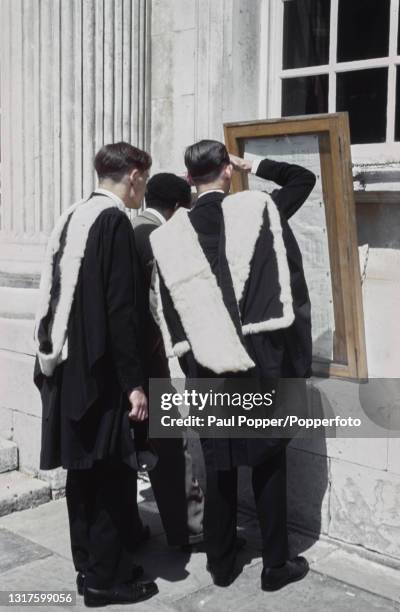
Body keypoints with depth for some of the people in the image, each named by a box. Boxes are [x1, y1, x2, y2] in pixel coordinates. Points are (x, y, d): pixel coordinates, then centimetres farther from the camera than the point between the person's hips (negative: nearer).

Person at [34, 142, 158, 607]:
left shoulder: (72, 218, 10)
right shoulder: (114, 222, -16)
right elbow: (121, 309, -20)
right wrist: (133, 382, -17)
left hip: (68, 365, 9)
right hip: (101, 370, -9)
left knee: (83, 469, 17)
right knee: (112, 473, 2)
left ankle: (88, 563, 30)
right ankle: (107, 577, 13)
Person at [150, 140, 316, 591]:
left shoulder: (170, 235, -1)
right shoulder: (257, 208, -7)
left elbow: (173, 314, 3)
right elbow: (304, 178, 11)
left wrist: (191, 365, 12)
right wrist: (252, 165, 10)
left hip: (206, 366, 2)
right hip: (263, 357, -2)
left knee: (218, 465, 13)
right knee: (268, 460, 10)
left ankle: (221, 563, 26)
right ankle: (275, 565, 20)